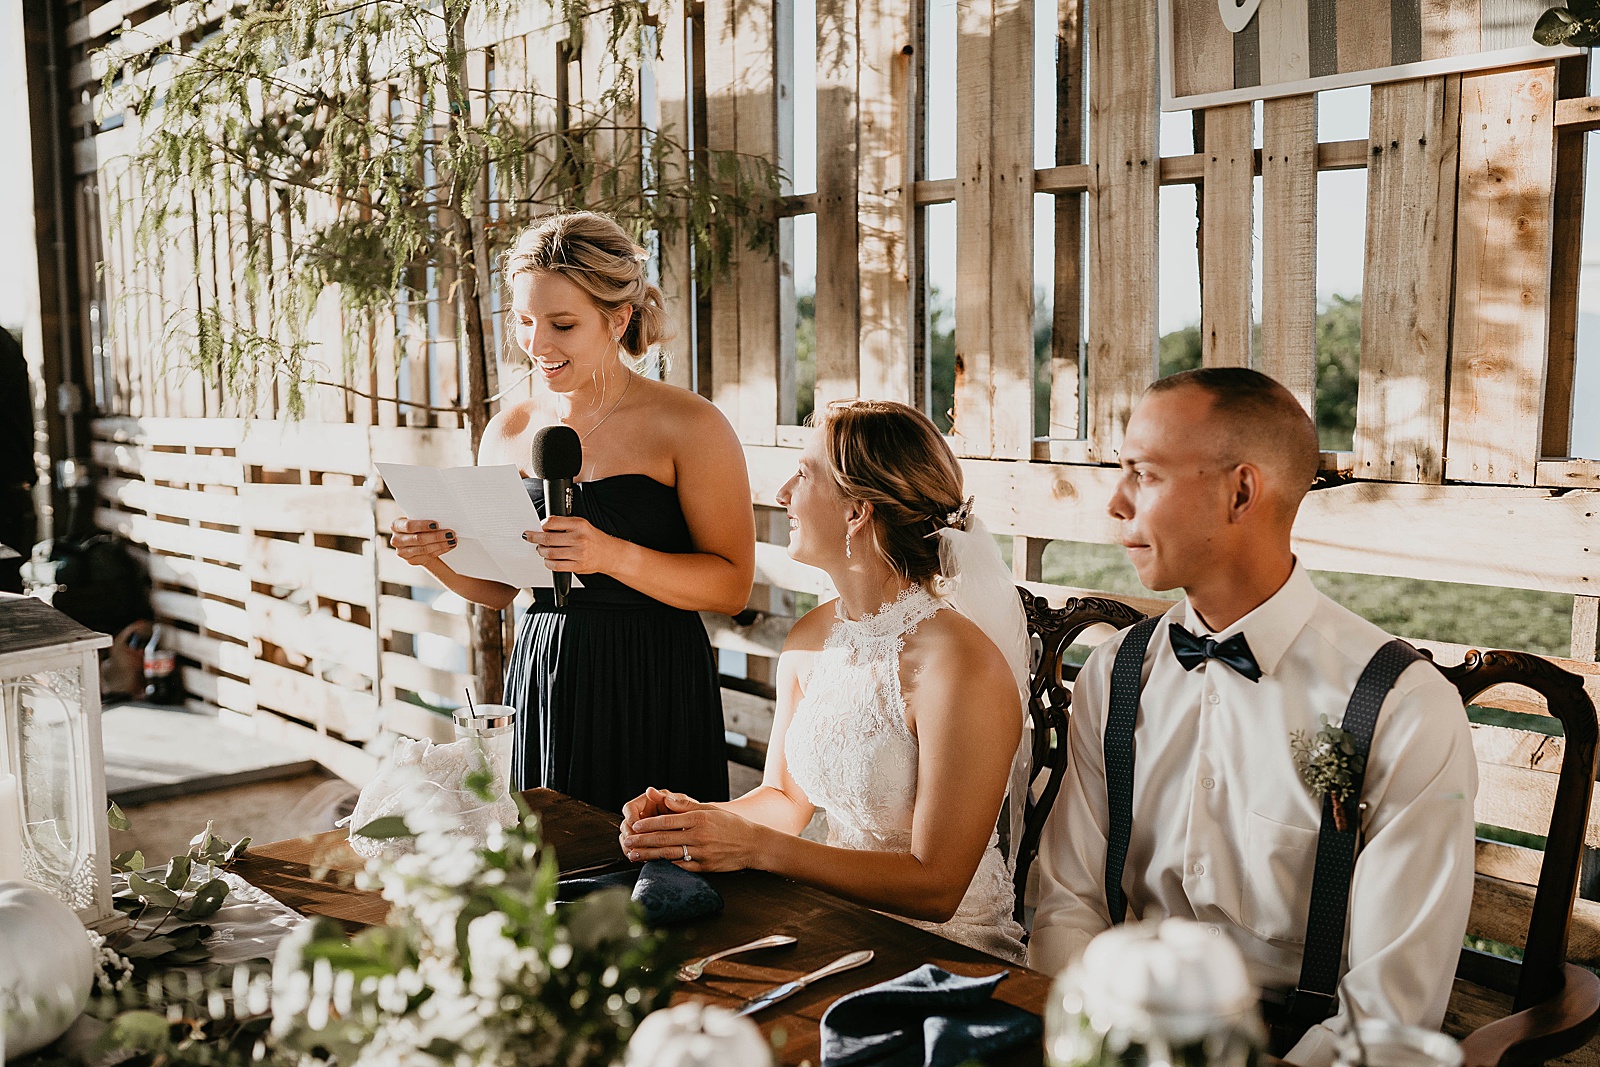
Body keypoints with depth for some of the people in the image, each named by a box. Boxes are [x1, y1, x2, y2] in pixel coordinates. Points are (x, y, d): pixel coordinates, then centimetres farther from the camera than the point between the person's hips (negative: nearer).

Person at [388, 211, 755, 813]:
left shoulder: (689, 426, -8)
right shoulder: (508, 432, 7)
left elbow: (732, 587, -11)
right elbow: (497, 587, 15)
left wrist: (613, 555, -24)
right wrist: (436, 556, -5)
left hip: (655, 692, -4)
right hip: (540, 684, 4)